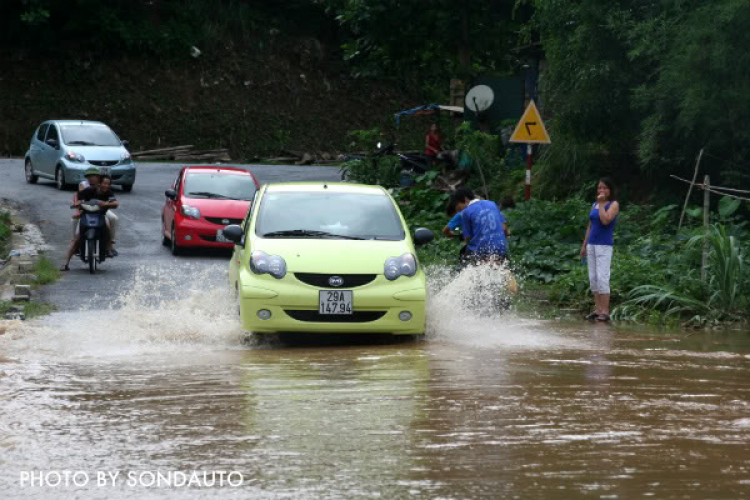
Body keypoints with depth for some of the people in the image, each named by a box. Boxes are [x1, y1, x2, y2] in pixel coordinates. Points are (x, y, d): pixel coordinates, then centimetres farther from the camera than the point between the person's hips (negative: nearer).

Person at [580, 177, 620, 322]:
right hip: (591, 244, 7)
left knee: (602, 277, -12)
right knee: (593, 278, 6)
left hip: (604, 245, -7)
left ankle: (605, 311, -12)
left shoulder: (613, 204, -4)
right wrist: (584, 245, 17)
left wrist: (601, 203, -13)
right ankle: (597, 309, 10)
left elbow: (605, 220, -20)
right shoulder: (594, 205, 15)